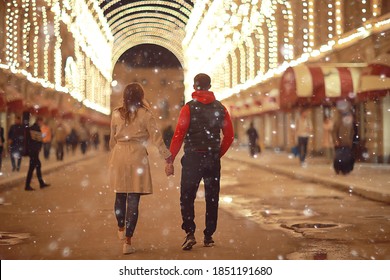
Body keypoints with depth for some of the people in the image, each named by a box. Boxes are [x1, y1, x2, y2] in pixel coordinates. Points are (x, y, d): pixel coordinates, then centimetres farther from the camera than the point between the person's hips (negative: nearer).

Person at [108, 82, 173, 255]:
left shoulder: (116, 114, 7)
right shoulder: (145, 114, -2)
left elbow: (112, 139, 14)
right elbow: (156, 138, -5)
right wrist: (168, 159, -2)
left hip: (118, 156, 3)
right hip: (137, 156, -3)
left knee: (120, 195, 19)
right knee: (133, 199, -1)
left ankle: (121, 229, 38)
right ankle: (127, 242, 0)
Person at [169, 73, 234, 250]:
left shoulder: (189, 107, -6)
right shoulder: (220, 108, 5)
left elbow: (179, 135, -12)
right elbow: (229, 136, 7)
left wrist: (170, 158, -6)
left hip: (192, 158, -3)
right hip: (213, 159, 3)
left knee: (187, 197, 4)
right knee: (212, 199, 11)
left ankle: (190, 233, -10)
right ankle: (209, 237, 14)